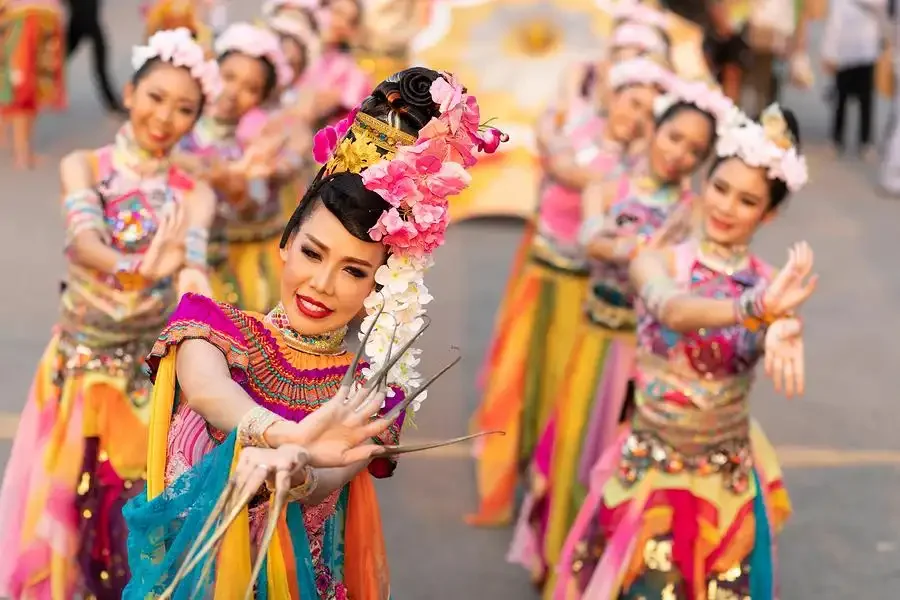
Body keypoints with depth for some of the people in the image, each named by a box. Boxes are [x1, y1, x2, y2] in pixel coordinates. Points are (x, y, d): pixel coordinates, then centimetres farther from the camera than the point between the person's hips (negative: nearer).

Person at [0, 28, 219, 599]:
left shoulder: (194, 194, -2)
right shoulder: (83, 166, -4)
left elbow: (192, 250, -22)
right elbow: (83, 238, -24)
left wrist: (189, 276, -47)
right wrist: (134, 268, -46)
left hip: (155, 372, 0)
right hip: (80, 364, 0)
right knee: (62, 505, 6)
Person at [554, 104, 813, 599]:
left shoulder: (773, 284, -5)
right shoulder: (657, 262, -8)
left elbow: (784, 323, -28)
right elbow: (670, 309, -31)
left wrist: (785, 328, -53)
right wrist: (755, 308, -50)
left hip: (724, 485, 1)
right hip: (646, 473, 0)